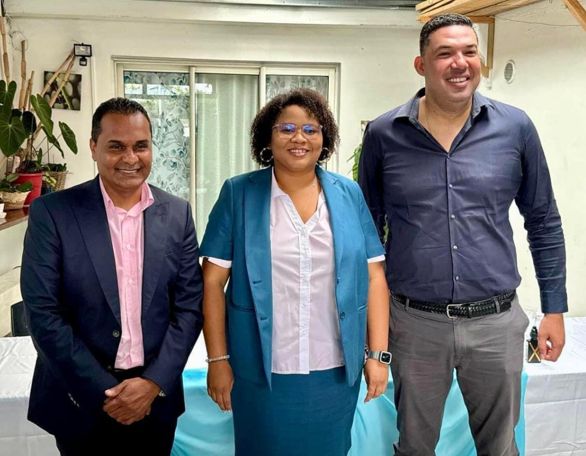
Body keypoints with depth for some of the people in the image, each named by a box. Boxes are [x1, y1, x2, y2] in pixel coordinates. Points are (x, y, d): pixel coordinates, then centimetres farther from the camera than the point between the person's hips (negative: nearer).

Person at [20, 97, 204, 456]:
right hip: (80, 399, -2)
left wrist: (154, 382, -10)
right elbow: (43, 313, -11)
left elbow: (190, 305, -1)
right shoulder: (52, 212, -9)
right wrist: (103, 391, -13)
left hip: (155, 398, 2)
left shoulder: (177, 213, -1)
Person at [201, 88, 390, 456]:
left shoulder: (349, 194, 2)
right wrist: (218, 359, -6)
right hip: (261, 371, -2)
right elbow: (213, 280, -4)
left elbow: (374, 277, 2)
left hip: (336, 370, 2)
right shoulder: (239, 193, -4)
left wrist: (379, 353, -2)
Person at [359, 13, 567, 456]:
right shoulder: (383, 134, -3)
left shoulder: (515, 128, -2)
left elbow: (544, 223, 6)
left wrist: (554, 308, 6)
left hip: (496, 322, 1)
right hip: (414, 323, 0)